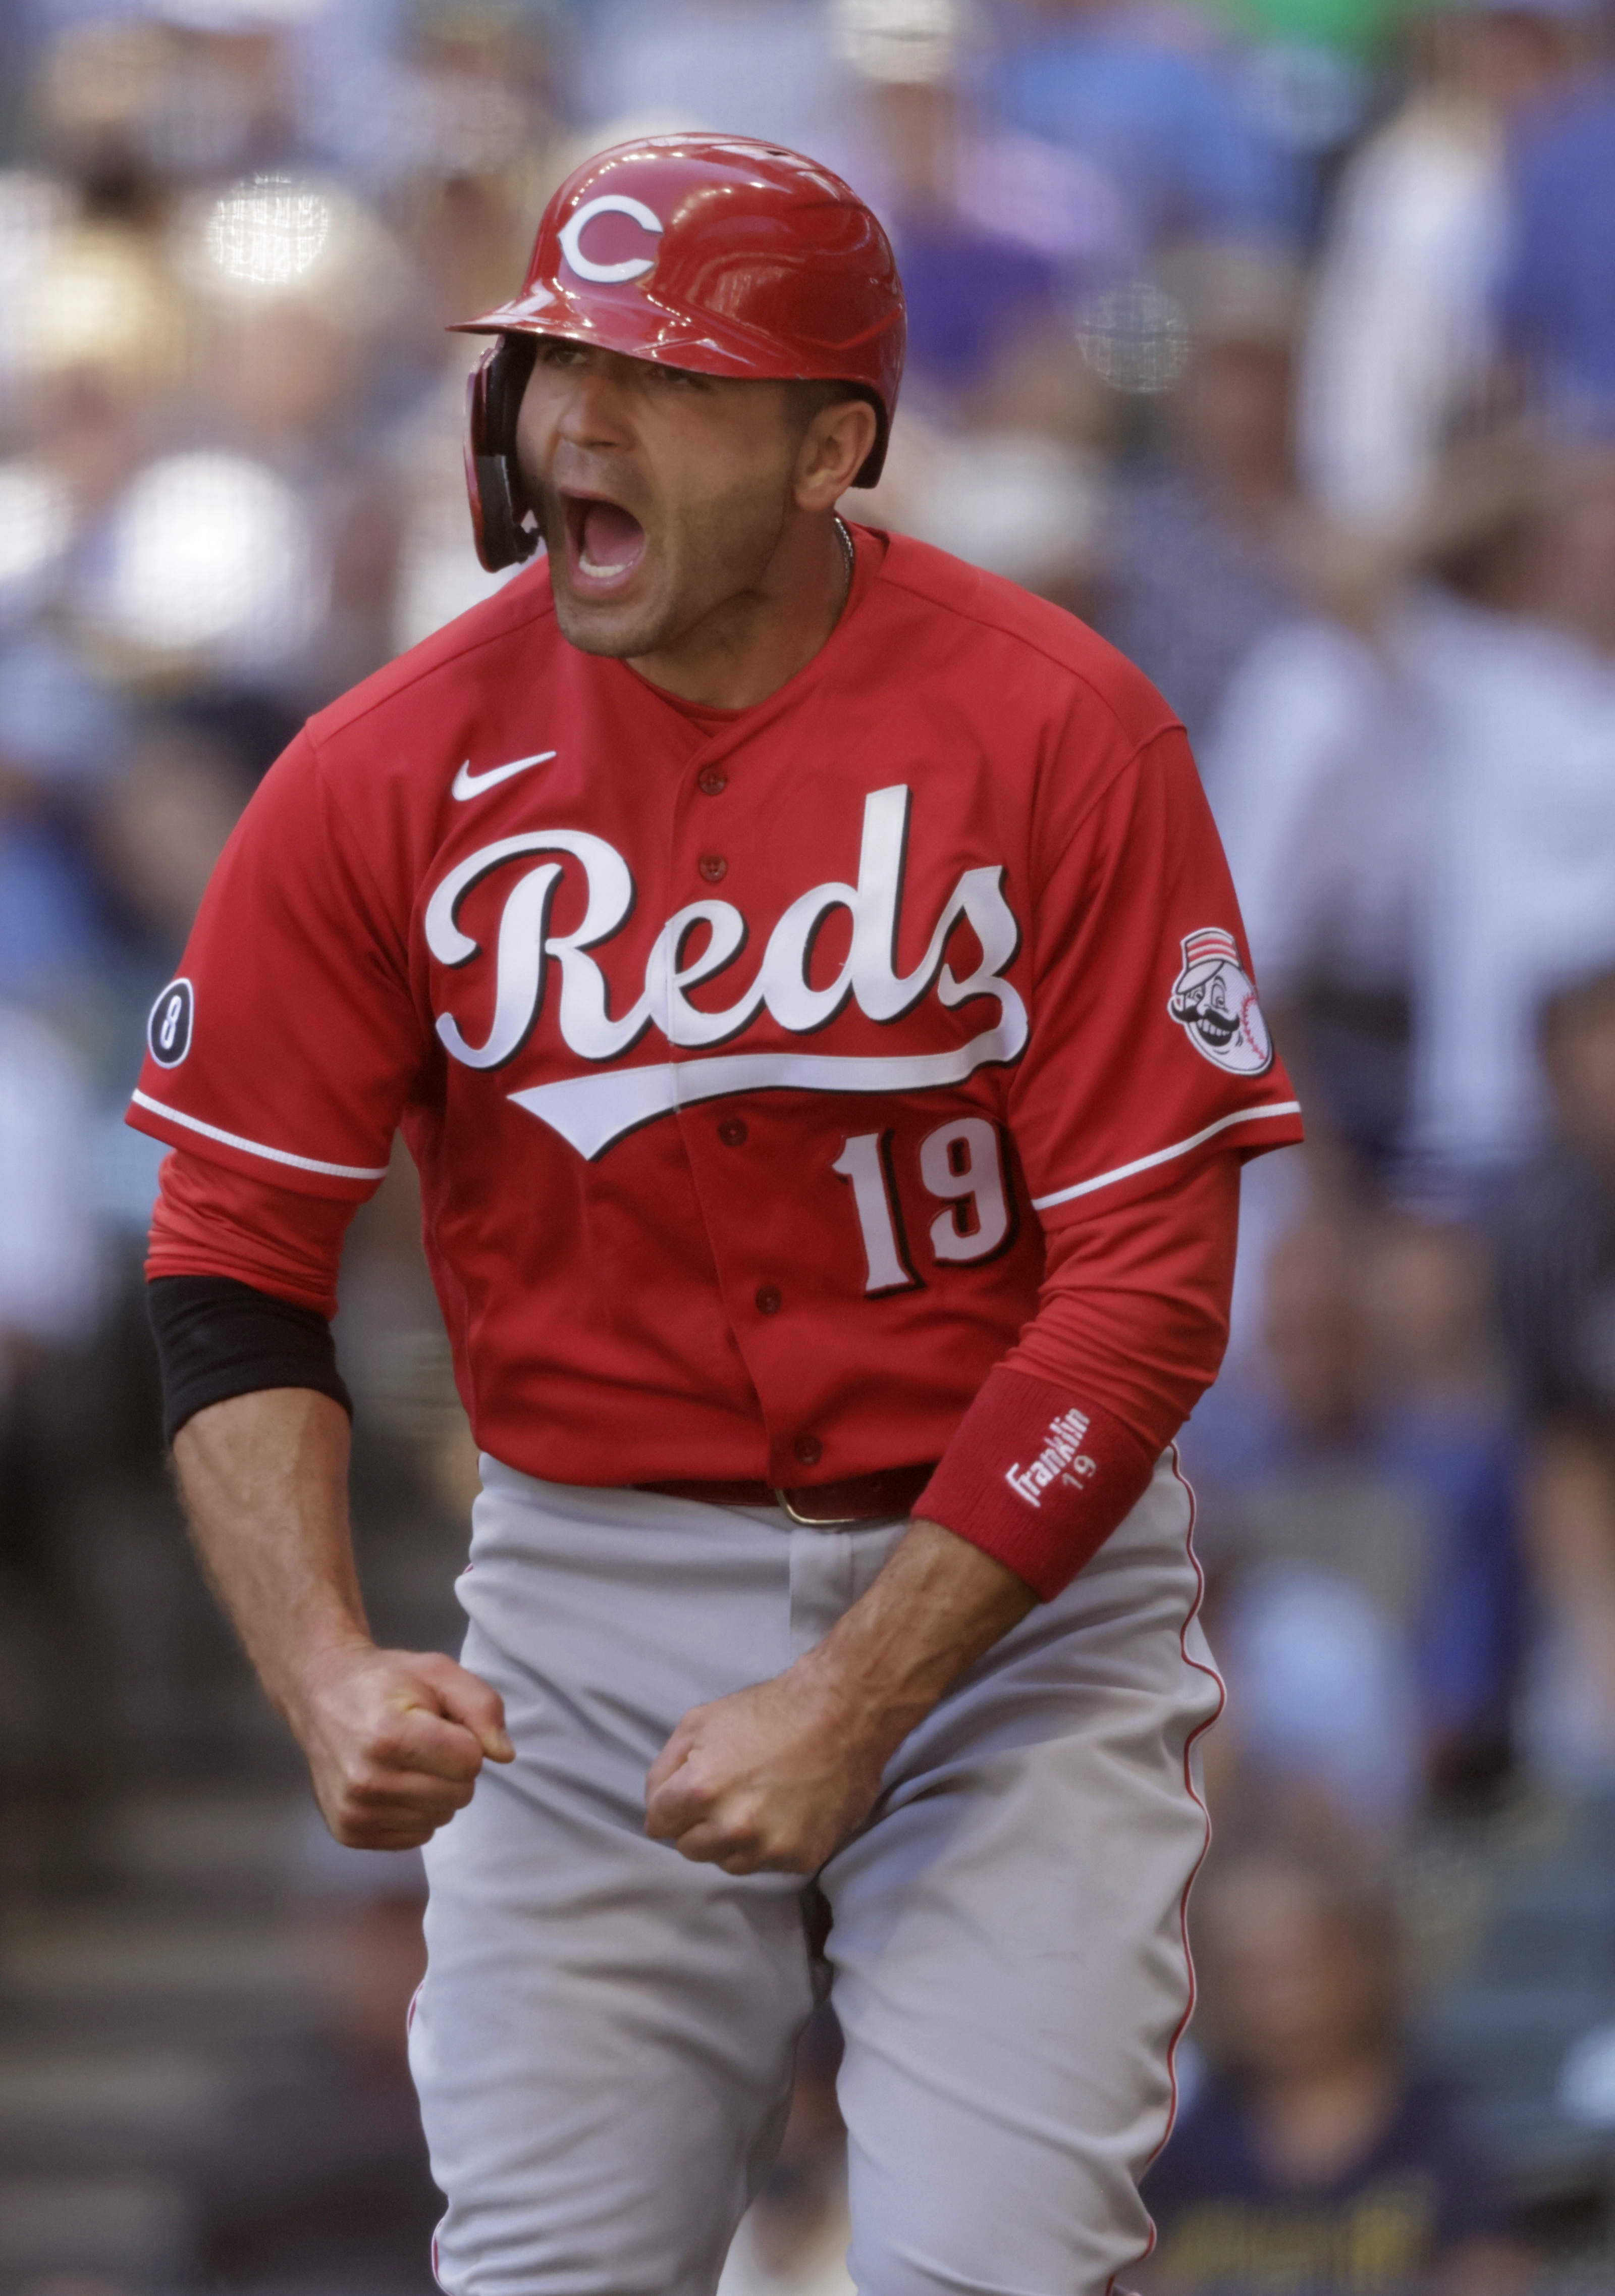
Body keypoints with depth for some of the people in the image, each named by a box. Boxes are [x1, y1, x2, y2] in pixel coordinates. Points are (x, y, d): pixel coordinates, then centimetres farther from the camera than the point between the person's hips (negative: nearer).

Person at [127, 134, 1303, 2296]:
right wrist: (325, 1673, -17)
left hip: (1008, 1583, -2)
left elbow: (1146, 1286, -12)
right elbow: (232, 1267, -1)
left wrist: (859, 1703, -18)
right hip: (589, 1601, 2)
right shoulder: (388, 773, -5)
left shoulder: (1061, 735, -11)